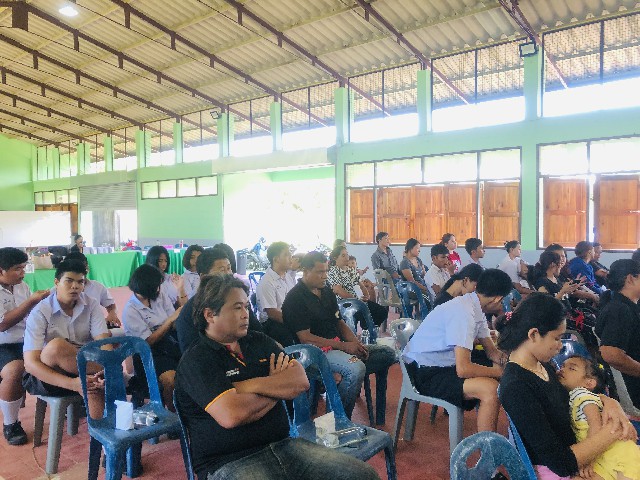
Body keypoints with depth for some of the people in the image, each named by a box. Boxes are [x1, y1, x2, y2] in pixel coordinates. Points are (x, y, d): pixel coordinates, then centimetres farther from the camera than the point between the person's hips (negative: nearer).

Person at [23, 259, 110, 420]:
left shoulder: (91, 305, -4)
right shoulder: (40, 312, -13)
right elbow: (30, 363, -20)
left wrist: (103, 375, -36)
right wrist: (72, 383, -34)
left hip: (84, 368, 2)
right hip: (47, 375, -1)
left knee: (96, 389, -33)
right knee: (57, 347, -33)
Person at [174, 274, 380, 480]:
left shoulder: (259, 341, 12)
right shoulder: (195, 361, -7)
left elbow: (301, 381, 1)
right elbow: (231, 415, -22)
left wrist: (250, 385, -13)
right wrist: (278, 387, -4)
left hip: (283, 445, 6)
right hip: (230, 463, -6)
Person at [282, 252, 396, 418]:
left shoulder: (327, 291, 14)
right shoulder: (295, 298, -12)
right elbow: (305, 338, -18)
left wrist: (356, 343, -3)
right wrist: (342, 346, -19)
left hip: (338, 345, 9)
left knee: (388, 354, 0)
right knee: (356, 368, -34)